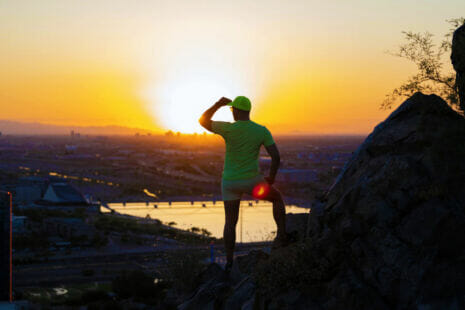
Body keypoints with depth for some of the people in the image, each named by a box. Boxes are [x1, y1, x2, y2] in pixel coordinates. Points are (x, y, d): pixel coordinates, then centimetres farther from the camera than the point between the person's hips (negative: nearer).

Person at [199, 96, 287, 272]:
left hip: (230, 182, 0)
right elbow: (276, 157, -8)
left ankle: (229, 262, 14)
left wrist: (218, 104, 10)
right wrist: (271, 178, 7)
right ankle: (282, 236, 17)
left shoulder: (228, 128, -13)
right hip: (252, 181, 0)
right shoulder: (262, 131, -8)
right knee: (277, 198, 26)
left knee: (230, 222, 13)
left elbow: (203, 121, 2)